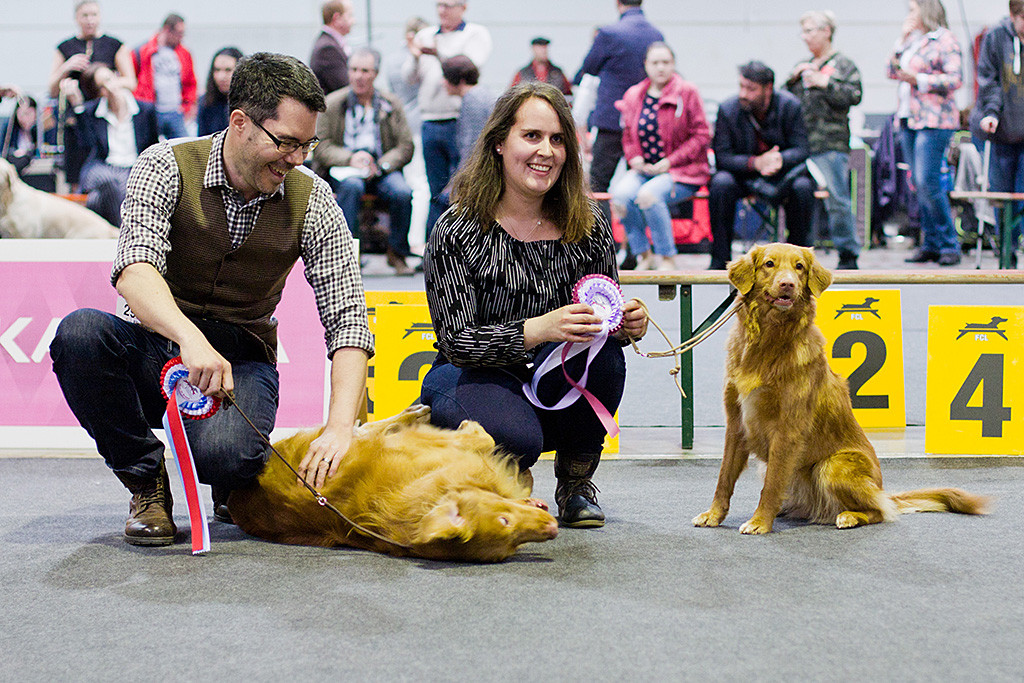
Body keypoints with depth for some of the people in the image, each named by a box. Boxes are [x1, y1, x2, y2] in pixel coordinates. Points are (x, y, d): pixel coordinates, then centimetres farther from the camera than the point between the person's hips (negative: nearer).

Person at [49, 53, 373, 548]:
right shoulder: (167, 167, -11)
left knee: (224, 453, -34)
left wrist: (339, 427, -26)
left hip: (241, 362, -1)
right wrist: (190, 337, -49)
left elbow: (347, 320, -10)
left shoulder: (312, 200, -6)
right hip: (157, 349, 1)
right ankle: (146, 480, -9)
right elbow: (135, 268, -28)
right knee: (78, 333, -32)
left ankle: (233, 485, 6)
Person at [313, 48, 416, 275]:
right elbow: (320, 147, -1)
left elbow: (405, 147, 4)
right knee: (352, 185, -37)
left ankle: (397, 252, -9)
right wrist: (350, 159, -18)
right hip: (343, 169, -1)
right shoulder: (332, 103, 6)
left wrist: (380, 166, -15)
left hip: (381, 169, 2)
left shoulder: (391, 104, 11)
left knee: (402, 192, -29)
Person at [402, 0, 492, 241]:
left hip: (461, 121, -5)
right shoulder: (425, 35, 17)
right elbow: (411, 77, 12)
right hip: (430, 124, 5)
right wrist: (415, 58, -9)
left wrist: (439, 54, -23)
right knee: (437, 193, 8)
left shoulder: (476, 34, 3)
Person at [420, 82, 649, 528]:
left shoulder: (589, 227, -4)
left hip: (560, 386, 4)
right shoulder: (458, 232, -14)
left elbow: (604, 320, 6)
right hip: (472, 378, -4)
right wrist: (536, 330, -36)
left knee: (600, 350, -29)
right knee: (516, 436, -37)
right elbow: (456, 341, -19)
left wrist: (628, 324, -19)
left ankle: (576, 483, -5)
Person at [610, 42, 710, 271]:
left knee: (649, 194, -34)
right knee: (620, 195, -27)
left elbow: (702, 135, -4)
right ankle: (643, 255, -10)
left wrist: (670, 162, -11)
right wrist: (634, 158, 0)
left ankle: (667, 258, -16)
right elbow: (628, 135, 22)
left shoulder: (687, 93, -2)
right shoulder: (633, 95, 11)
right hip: (644, 169, 4)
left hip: (683, 171, -4)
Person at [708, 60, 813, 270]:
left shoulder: (790, 106, -10)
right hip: (743, 175, 0)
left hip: (781, 175, 0)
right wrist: (755, 163, -31)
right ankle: (720, 259, -22)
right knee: (720, 183, -31)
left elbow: (801, 149, -11)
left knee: (802, 186, -31)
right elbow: (722, 157, -14)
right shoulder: (728, 109, -11)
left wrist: (779, 159, -34)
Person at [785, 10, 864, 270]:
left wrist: (825, 83, -13)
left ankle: (848, 256, -1)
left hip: (831, 145, -6)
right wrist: (793, 79, 3)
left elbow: (854, 96, -9)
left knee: (837, 200, -8)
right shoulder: (803, 66, 22)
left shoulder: (843, 65, 4)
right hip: (801, 144, 6)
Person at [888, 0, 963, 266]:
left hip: (933, 119, -8)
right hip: (908, 118, 8)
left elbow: (954, 79, -13)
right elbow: (892, 72, 14)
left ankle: (950, 245, -6)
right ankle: (930, 244, 12)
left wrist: (918, 79, -17)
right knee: (918, 184, 7)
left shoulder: (944, 39, -5)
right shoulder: (911, 39, 18)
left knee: (927, 181, -14)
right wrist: (902, 41, 5)